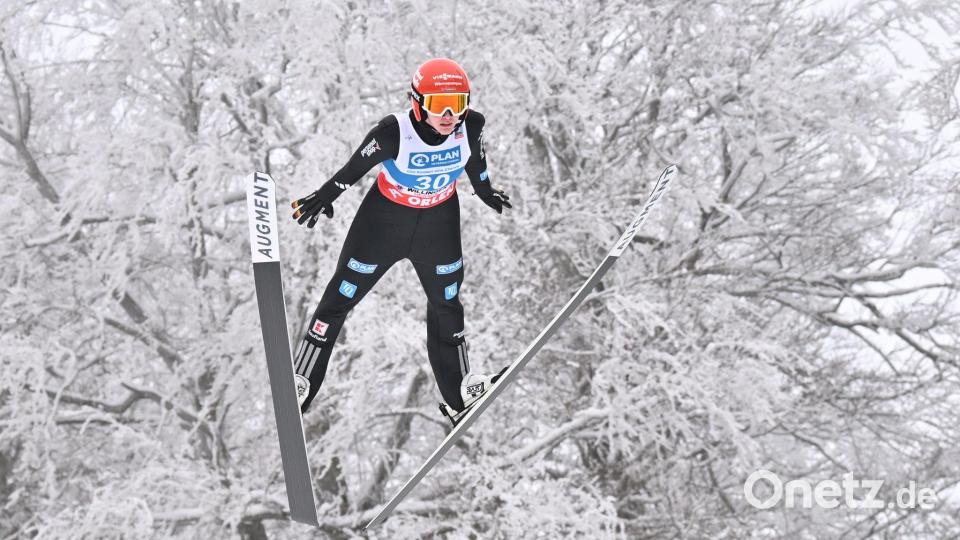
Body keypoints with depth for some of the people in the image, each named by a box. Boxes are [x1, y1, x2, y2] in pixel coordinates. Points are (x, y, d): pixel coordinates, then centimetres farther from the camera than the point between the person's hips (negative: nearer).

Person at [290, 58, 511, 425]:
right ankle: (300, 383, 22)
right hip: (385, 216, -3)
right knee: (341, 297, 6)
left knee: (446, 304, 17)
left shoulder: (471, 126, -22)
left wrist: (486, 193, 18)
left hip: (439, 221, 3)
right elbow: (355, 167, -16)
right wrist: (324, 196, -4)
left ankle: (459, 395, 32)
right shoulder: (394, 132, -32)